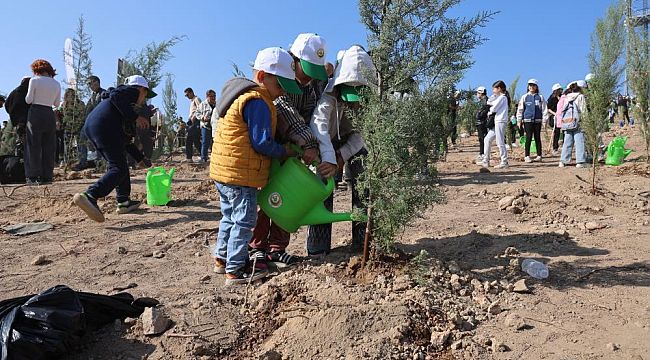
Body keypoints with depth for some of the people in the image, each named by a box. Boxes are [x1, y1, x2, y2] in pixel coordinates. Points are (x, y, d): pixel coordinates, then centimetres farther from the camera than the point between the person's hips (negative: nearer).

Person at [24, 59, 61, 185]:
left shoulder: (34, 80, -3)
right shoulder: (56, 84, 8)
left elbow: (28, 100, -4)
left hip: (35, 113, -3)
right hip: (50, 114, 3)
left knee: (33, 146, 1)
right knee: (49, 147, 7)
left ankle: (33, 177, 0)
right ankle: (46, 176, 7)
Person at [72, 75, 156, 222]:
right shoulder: (133, 91, 11)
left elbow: (125, 139, 34)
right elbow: (115, 96, -14)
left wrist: (140, 158, 37)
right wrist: (134, 117, -12)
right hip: (105, 126, -10)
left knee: (120, 164, 19)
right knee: (119, 169, -13)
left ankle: (124, 202, 19)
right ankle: (89, 196, -31)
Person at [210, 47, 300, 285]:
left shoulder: (242, 94, 16)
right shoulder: (258, 102, -17)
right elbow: (262, 143, -20)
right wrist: (286, 152, -6)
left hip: (224, 170, 11)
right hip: (240, 174, -11)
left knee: (231, 217, 21)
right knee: (244, 220, -1)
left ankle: (222, 259, 32)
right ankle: (236, 270, 8)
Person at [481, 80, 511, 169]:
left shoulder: (502, 97, -9)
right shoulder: (499, 98, 20)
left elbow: (493, 109, -13)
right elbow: (489, 102, 22)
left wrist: (489, 113, 7)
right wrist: (494, 95, 10)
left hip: (500, 121, -10)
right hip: (496, 122, 10)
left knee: (500, 142, -9)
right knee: (487, 139, 9)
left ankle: (504, 162, -6)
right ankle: (486, 161, 12)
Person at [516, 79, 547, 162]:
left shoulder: (540, 97, 8)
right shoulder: (525, 97, 7)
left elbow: (544, 109, 8)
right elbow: (520, 109, 6)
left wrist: (544, 120, 2)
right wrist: (519, 120, 2)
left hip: (538, 120, 1)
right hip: (527, 120, -1)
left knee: (538, 138, 5)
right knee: (528, 138, -3)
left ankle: (539, 156, 12)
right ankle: (527, 156, 2)